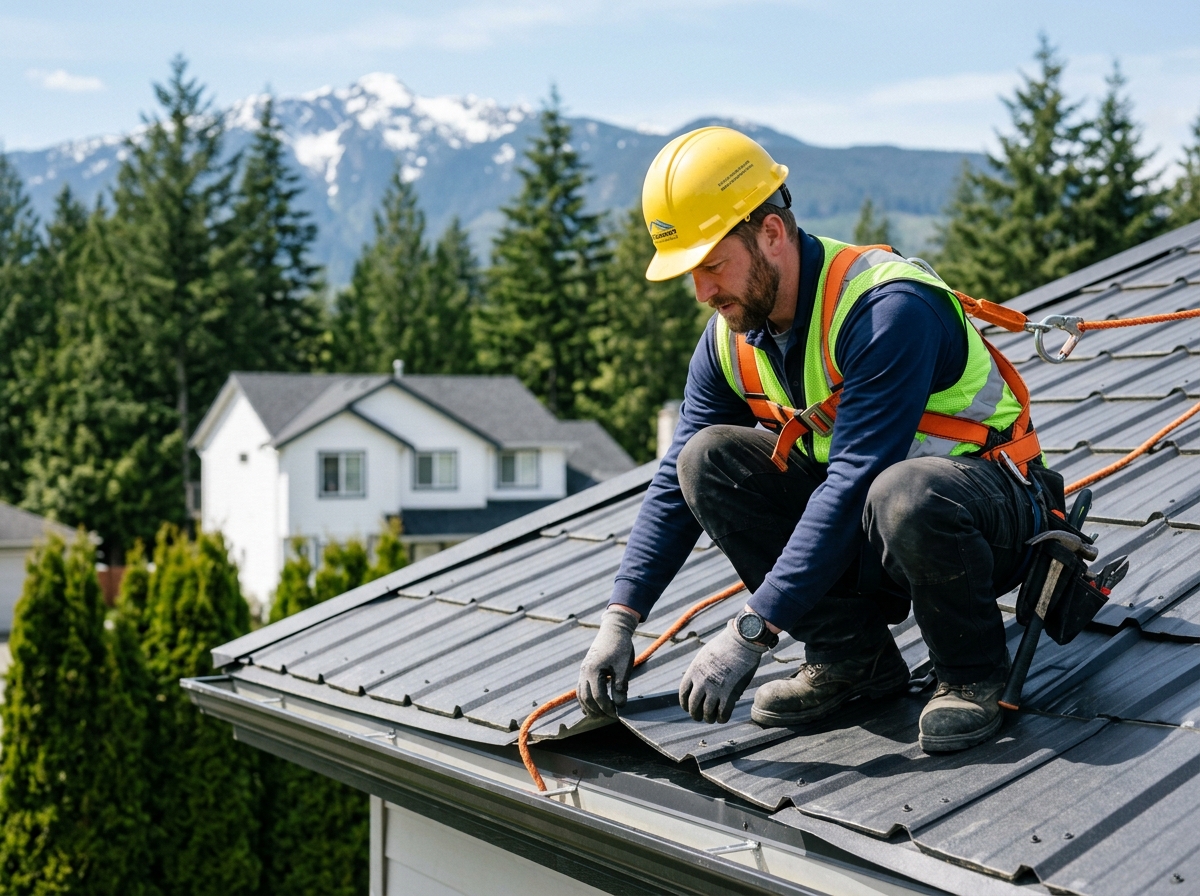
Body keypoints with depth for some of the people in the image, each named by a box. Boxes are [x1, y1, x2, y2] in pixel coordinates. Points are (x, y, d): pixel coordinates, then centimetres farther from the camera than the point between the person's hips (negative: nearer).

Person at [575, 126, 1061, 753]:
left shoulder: (889, 308, -28)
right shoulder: (729, 339, -4)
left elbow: (852, 485, -33)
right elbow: (676, 482, 3)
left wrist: (748, 634, -34)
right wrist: (620, 621, -7)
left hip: (990, 508, -7)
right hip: (864, 542, 7)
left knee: (902, 495, -41)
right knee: (707, 460, -12)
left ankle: (972, 674, -12)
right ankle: (851, 656, -4)